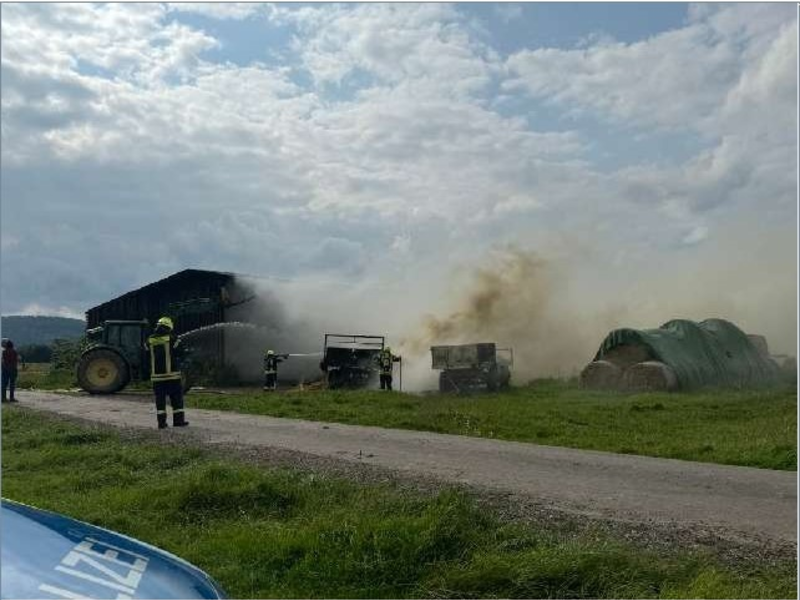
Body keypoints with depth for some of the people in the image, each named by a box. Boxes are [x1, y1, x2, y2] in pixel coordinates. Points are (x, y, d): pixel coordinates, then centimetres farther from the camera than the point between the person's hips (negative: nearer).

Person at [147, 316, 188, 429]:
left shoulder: (150, 341, 2)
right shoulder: (171, 339, -9)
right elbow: (179, 353, -1)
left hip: (156, 375, 3)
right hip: (172, 374, -3)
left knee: (160, 399, 7)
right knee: (177, 398, 6)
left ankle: (161, 422, 6)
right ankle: (178, 420, 6)